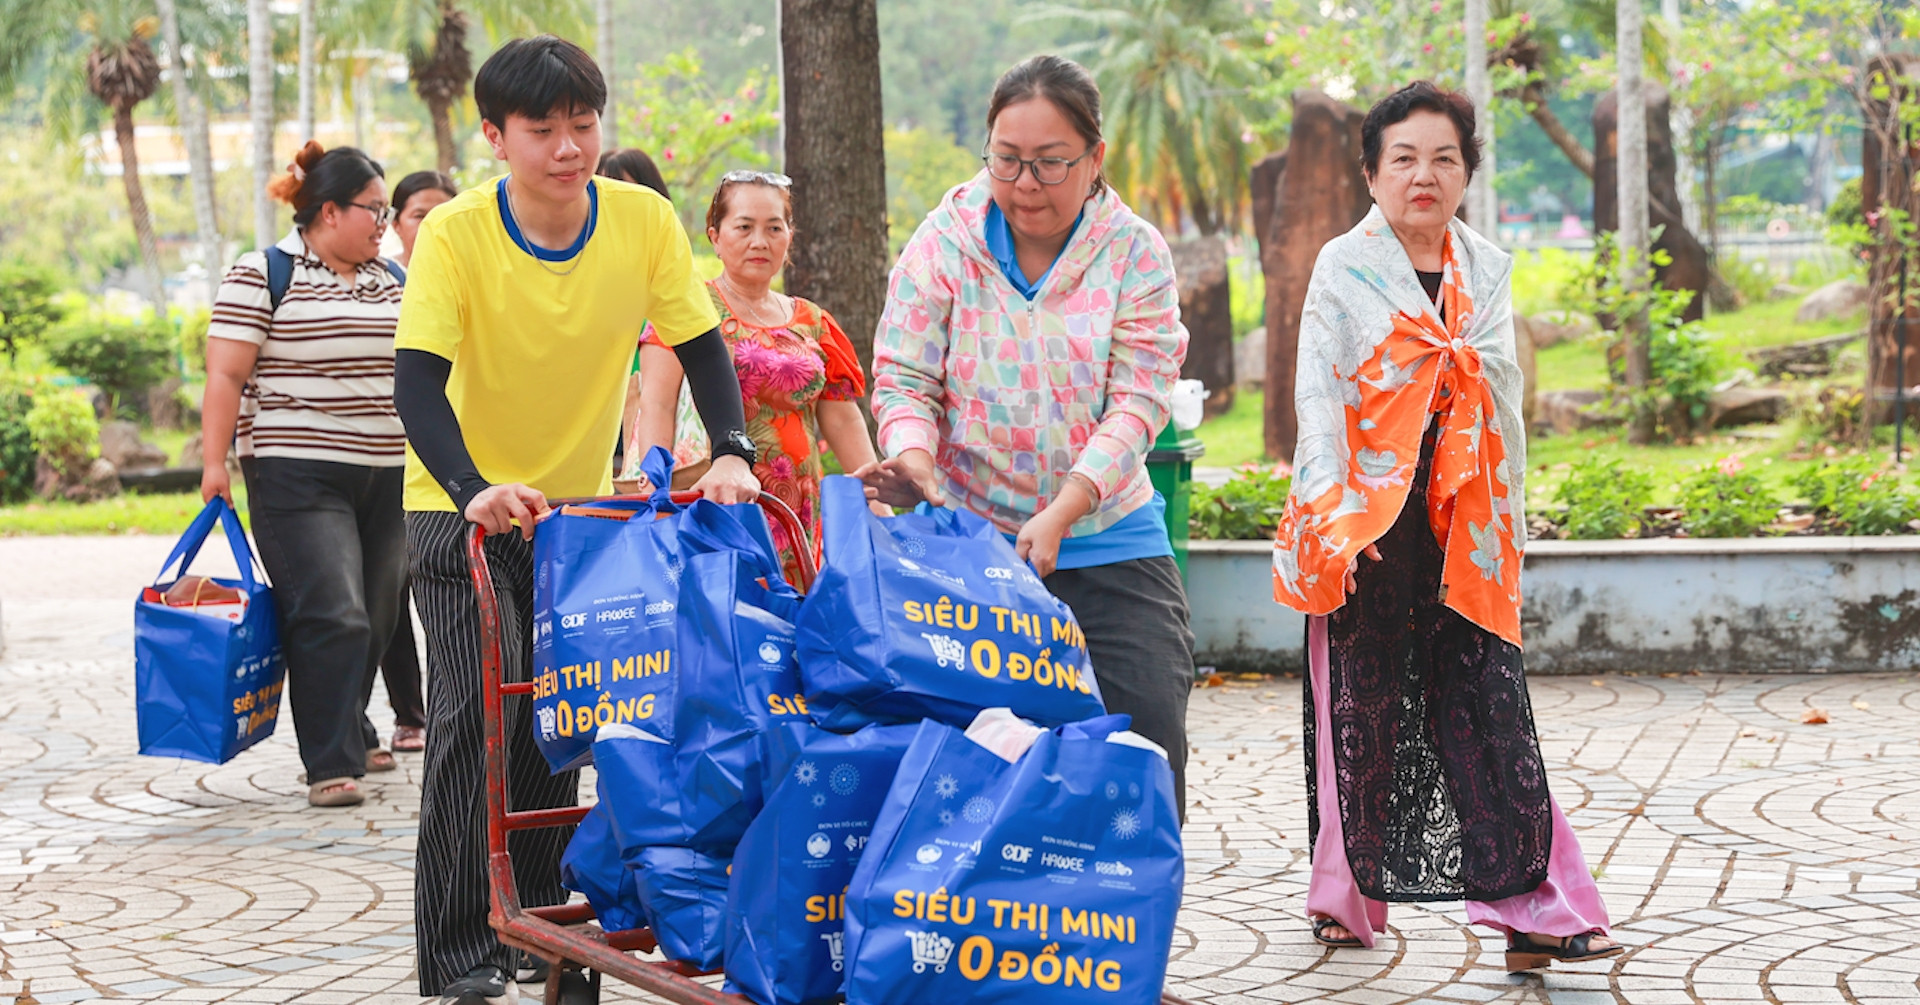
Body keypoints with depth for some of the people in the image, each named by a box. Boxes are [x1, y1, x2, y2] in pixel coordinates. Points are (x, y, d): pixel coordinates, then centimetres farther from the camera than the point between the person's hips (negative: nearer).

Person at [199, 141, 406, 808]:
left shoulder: (392, 281, 15)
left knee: (374, 621, 10)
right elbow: (226, 377, -7)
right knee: (331, 617, -14)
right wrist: (214, 463, -13)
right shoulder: (261, 276, -3)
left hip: (386, 476, 6)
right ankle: (330, 765, -10)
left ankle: (351, 736, 28)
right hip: (298, 476, -6)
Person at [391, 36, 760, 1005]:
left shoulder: (644, 220, -14)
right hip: (462, 505, -3)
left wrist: (730, 451, -24)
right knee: (476, 711, -15)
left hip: (576, 502, 4)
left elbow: (699, 342, -7)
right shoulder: (454, 234, -22)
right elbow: (418, 381, -30)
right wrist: (474, 489, -47)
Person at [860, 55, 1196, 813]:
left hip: (1109, 543, 0)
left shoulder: (1136, 252, -3)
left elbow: (1138, 401, -11)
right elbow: (903, 378, -3)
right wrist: (913, 457, -26)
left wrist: (1061, 513, -24)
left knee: (1149, 747, -2)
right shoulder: (945, 241, -1)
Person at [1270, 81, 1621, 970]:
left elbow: (1501, 398, 16)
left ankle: (1532, 905, -2)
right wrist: (1332, 515, -17)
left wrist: (1506, 521, 13)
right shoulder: (1343, 268, 0)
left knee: (1490, 710, -2)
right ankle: (1346, 900, 17)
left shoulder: (1486, 269, 12)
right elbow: (1319, 396, -6)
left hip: (1462, 528, 3)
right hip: (1371, 527, -3)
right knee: (1361, 713, 3)